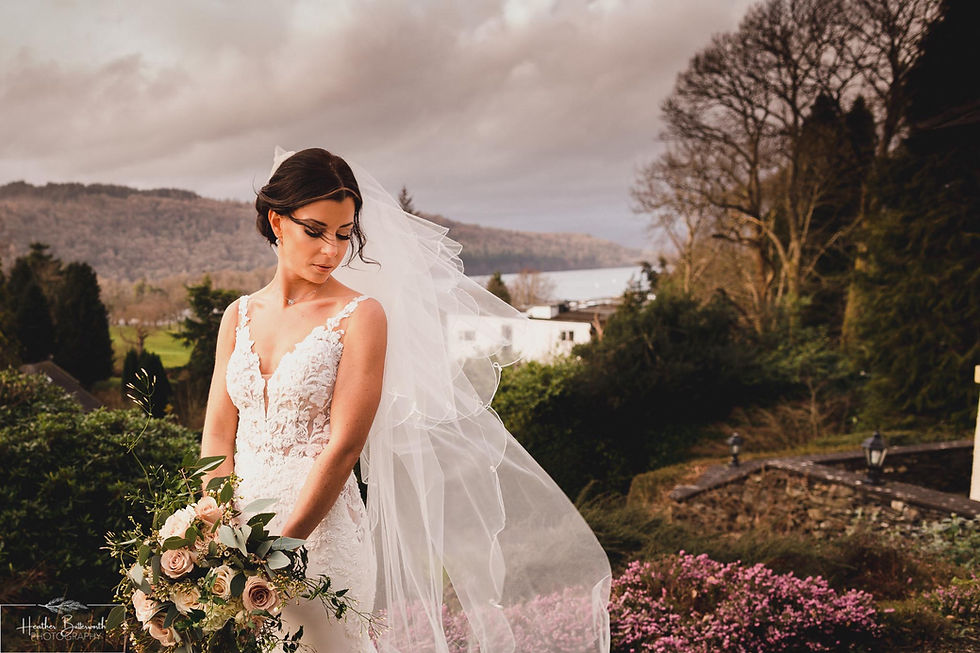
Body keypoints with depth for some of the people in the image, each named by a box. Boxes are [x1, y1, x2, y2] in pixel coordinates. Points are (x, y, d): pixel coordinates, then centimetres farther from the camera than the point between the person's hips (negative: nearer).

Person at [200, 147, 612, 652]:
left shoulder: (361, 316, -8)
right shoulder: (239, 316, 8)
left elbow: (343, 445, -14)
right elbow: (218, 434, 5)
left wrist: (279, 546, -16)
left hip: (320, 533, -5)